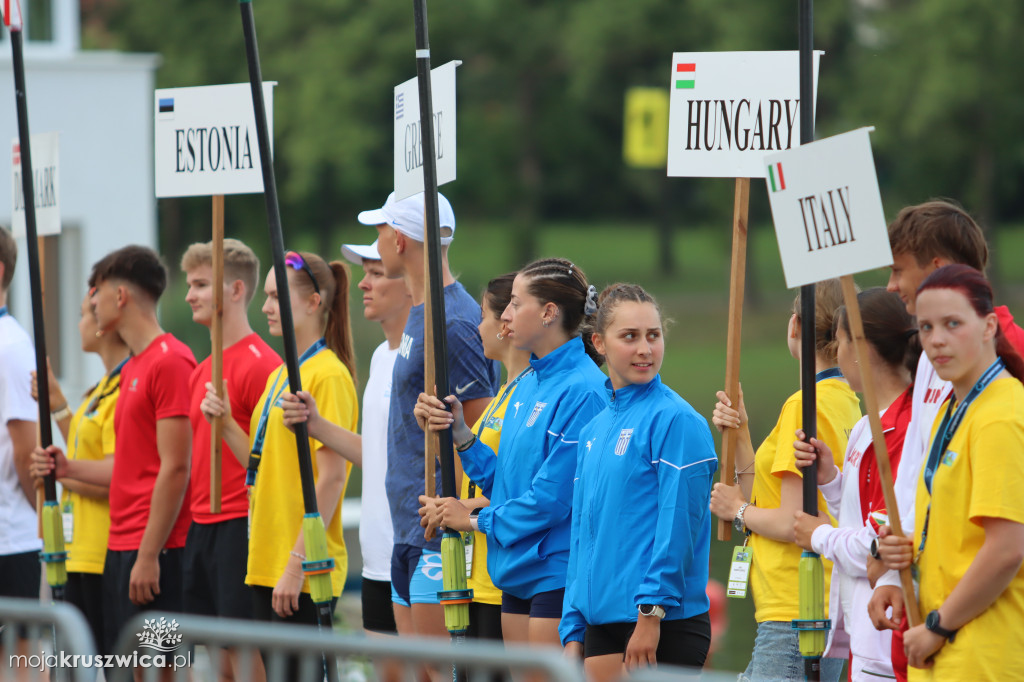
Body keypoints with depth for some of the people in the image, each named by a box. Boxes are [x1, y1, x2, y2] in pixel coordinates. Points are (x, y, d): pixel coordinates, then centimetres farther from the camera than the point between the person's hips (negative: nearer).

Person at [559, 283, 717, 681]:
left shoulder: (676, 420, -8)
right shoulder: (594, 431, 14)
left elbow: (678, 526, -14)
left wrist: (651, 612, -17)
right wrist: (573, 632, 14)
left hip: (666, 628, -7)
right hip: (602, 626, 7)